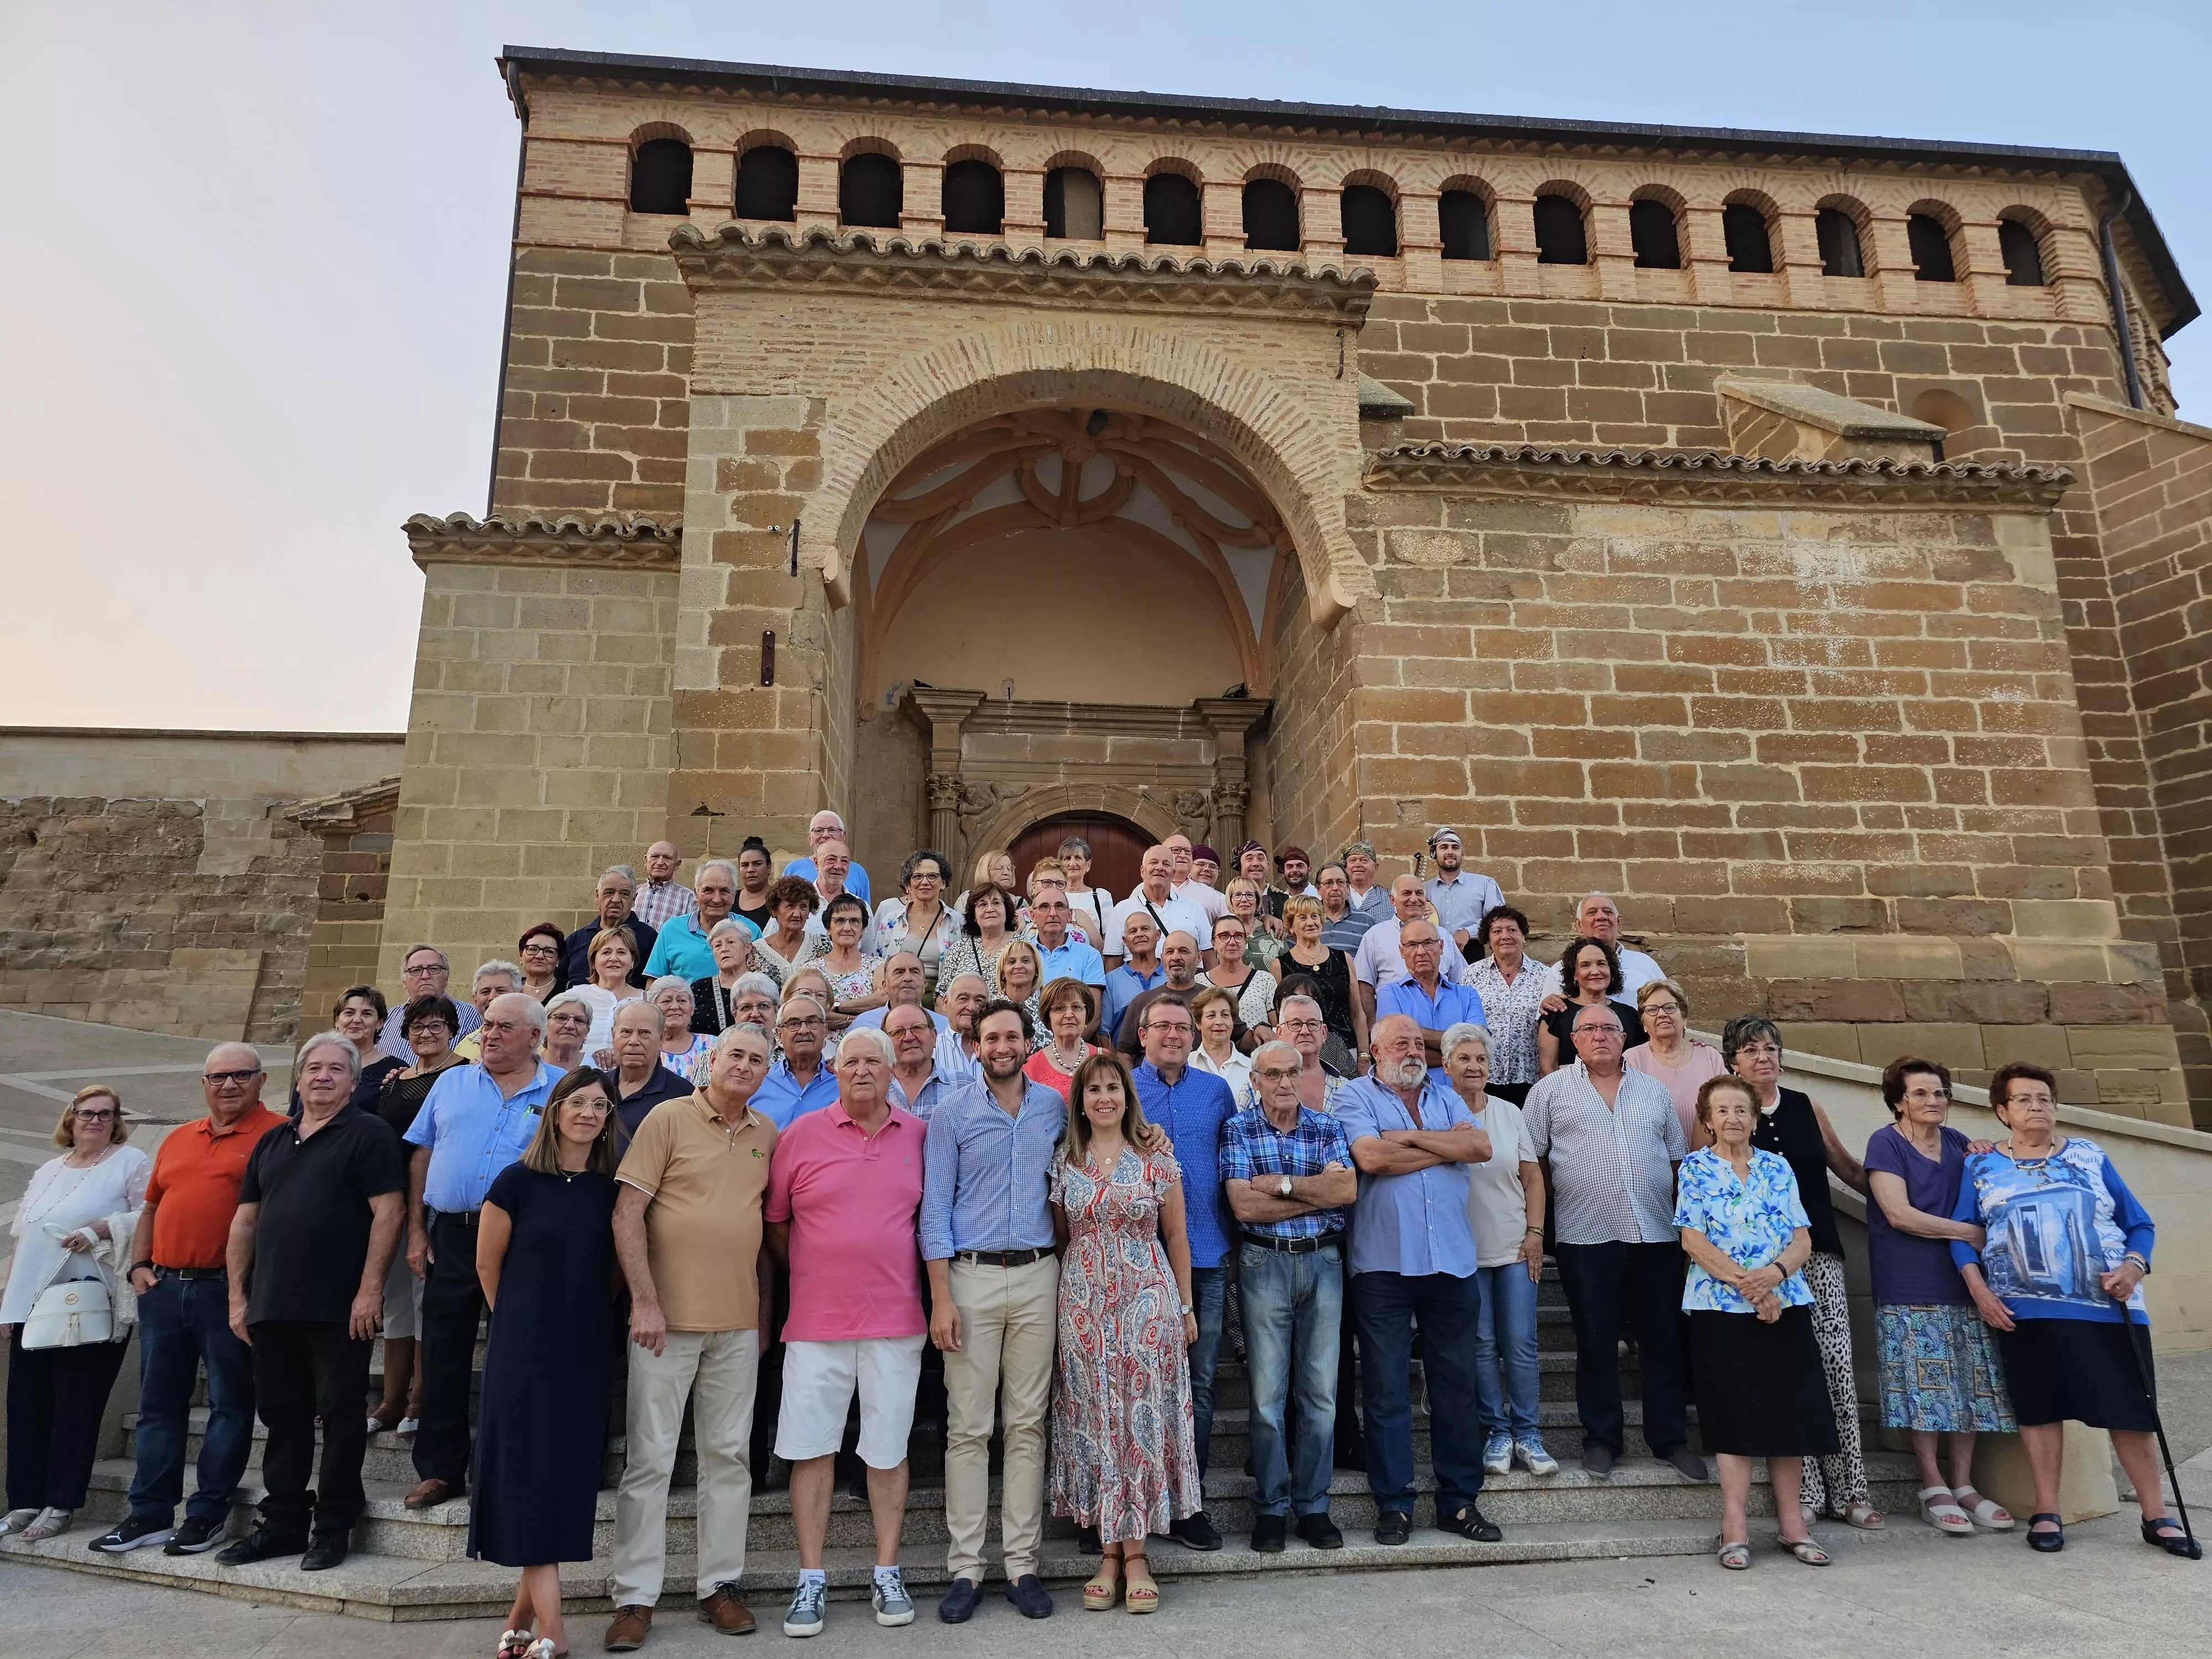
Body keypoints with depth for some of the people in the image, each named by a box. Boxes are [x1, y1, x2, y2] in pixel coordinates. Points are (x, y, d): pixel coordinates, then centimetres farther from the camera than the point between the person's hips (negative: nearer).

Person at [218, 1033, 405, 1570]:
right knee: (282, 1416, 13)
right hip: (272, 1306, 6)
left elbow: (389, 1212, -12)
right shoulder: (272, 1142, 16)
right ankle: (282, 1524, 24)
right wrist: (238, 1295, 10)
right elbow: (245, 1221, 17)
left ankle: (333, 1527, 11)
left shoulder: (368, 1134, -4)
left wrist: (369, 1289, -17)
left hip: (339, 1307, -6)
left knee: (339, 1413, 1)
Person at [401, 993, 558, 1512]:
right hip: (451, 1236, 3)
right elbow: (421, 1157, 11)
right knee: (443, 1356, 8)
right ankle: (440, 1469, 20)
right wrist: (416, 1230, 4)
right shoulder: (452, 1084, 10)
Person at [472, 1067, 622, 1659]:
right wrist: (518, 1321, 9)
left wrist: (590, 1317, 8)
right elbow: (488, 1264, 3)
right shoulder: (518, 1180, -7)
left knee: (568, 1473, 5)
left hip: (589, 1352, 3)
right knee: (528, 1468, -3)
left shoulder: (612, 1187, 1)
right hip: (525, 1350, -3)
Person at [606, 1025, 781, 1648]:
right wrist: (645, 1300, -14)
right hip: (668, 1317, -4)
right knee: (649, 1458, 3)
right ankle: (634, 1597, 15)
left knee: (730, 1456, 11)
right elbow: (626, 1212, -9)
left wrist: (765, 1307, 11)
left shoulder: (767, 1135, 8)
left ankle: (721, 1584, 24)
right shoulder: (669, 1119, -5)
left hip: (739, 1322, 4)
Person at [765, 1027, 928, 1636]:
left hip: (895, 1319, 1)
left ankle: (887, 1574, 23)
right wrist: (807, 1274, 6)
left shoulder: (919, 1136, 2)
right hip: (816, 1319, 0)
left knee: (889, 1448, 9)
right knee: (812, 1448, 5)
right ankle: (811, 1579, 19)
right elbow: (775, 1221, 6)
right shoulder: (801, 1134, -2)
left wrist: (930, 1290, 7)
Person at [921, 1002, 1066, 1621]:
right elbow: (936, 1205, -3)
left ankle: (1022, 1564, 15)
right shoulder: (953, 1112, -1)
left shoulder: (1054, 1105, 6)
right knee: (969, 1426, 1)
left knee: (1028, 1424, 7)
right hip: (972, 1275, -2)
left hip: (1039, 1276, 2)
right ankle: (965, 1567, 11)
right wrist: (940, 1298, -8)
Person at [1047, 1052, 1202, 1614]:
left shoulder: (1157, 1159, 1)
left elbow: (1176, 1237, 6)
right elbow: (1060, 1237, 11)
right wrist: (1065, 1292, 4)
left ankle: (1134, 1554, 10)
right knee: (1095, 1418, 4)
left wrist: (1186, 1306, 6)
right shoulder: (1064, 1161, 4)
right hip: (1084, 1305, 1)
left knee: (1143, 1418, 0)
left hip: (1148, 1301, -1)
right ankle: (1110, 1553, 13)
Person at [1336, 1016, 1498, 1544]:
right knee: (1386, 1388, 2)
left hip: (1452, 1262, 4)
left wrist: (1410, 1136, -8)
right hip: (1383, 1265, -4)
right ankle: (1393, 1504, 14)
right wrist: (1447, 1146, -4)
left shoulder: (1446, 1098, 15)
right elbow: (1370, 1157, -15)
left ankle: (1459, 1501, 21)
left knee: (1457, 1385, 10)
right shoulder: (1356, 1097, 2)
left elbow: (1481, 1146, -2)